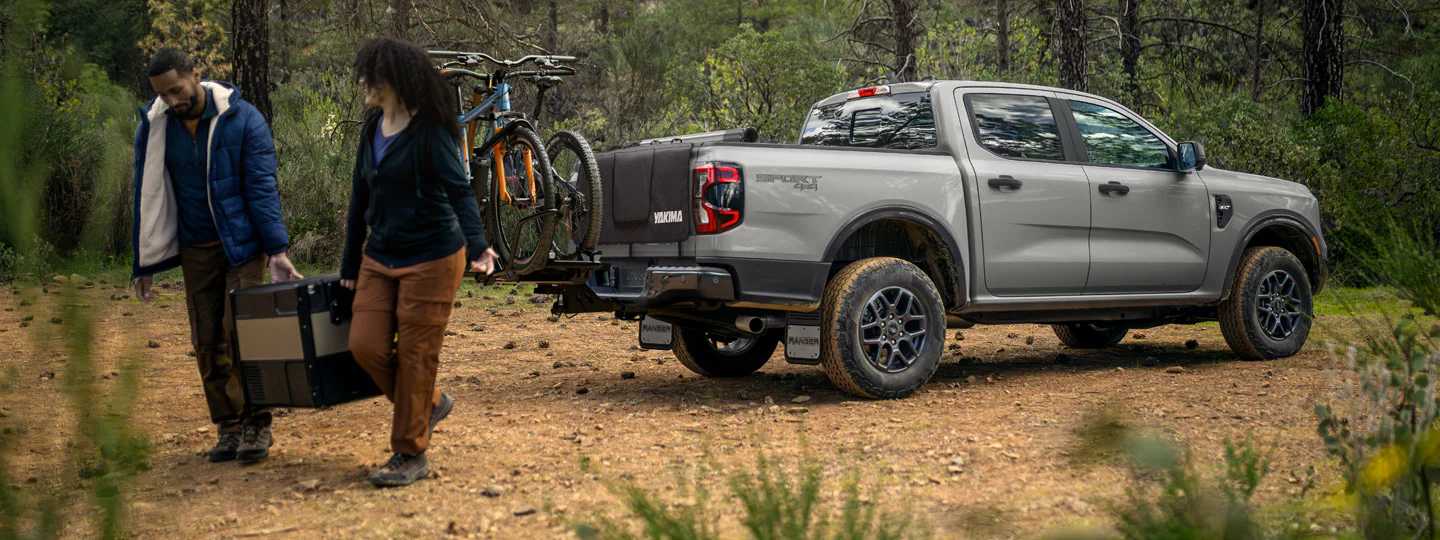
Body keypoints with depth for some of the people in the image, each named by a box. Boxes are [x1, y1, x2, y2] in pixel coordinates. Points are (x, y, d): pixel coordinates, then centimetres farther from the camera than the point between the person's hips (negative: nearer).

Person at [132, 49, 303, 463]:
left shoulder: (243, 120, -11)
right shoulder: (153, 128, -1)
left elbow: (262, 188, -11)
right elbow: (147, 197, 7)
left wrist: (277, 250, -17)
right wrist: (145, 265, 6)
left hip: (243, 245, -4)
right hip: (196, 250, 4)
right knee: (207, 343, 3)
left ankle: (256, 425, 0)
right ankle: (228, 426, 12)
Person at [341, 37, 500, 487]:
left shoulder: (428, 132, -12)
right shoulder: (372, 130, 10)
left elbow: (459, 190, -18)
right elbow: (360, 199, 16)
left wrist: (477, 244, -35)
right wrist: (350, 266, 20)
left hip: (431, 259, -7)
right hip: (380, 259, 7)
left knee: (416, 354, -3)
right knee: (366, 345, -2)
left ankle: (411, 454, 8)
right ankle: (430, 403, 22)